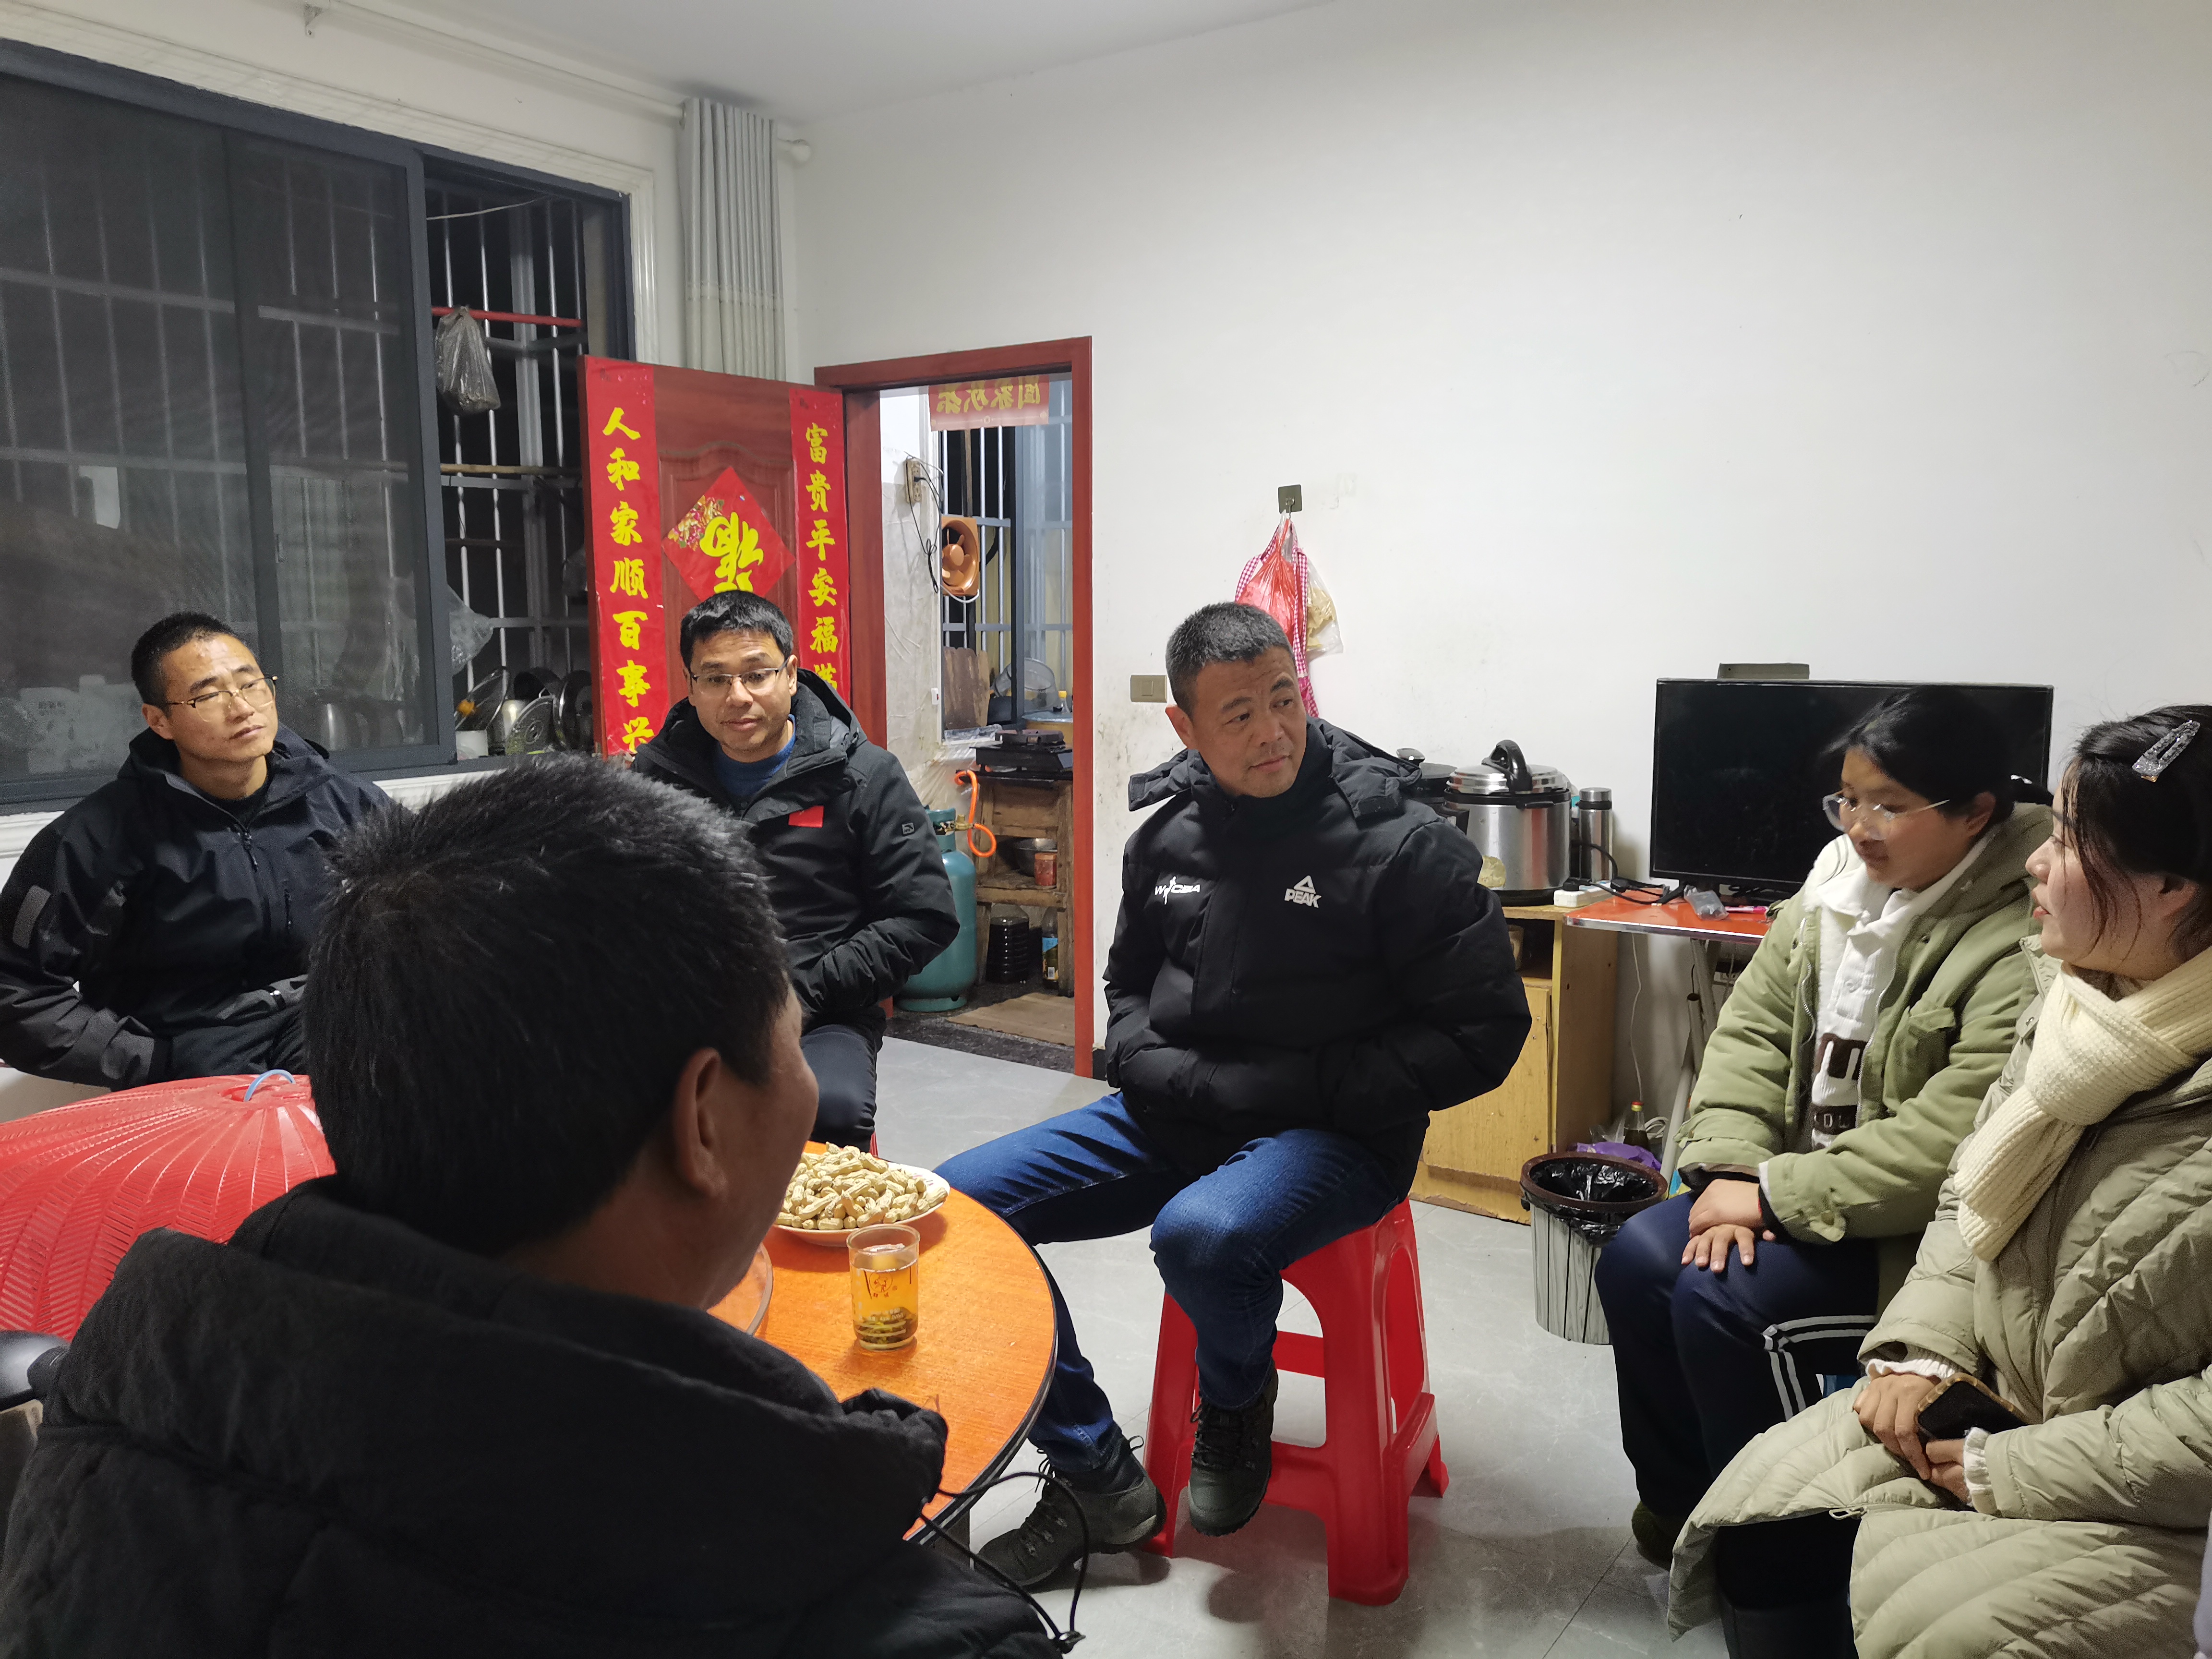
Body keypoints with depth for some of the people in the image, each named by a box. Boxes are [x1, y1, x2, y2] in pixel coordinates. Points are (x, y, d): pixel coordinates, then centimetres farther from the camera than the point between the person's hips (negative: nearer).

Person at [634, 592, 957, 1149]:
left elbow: (925, 918, 0)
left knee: (832, 1110, -35)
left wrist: (801, 994, -8)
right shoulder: (659, 772, 12)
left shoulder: (864, 775, 3)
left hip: (819, 1019, -2)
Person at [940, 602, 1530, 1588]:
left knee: (1203, 1235, -38)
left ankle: (1237, 1407, 2)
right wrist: (1152, 1070, -3)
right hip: (1175, 1119, 6)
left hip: (1331, 1135, -5)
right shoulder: (1168, 833, 4)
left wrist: (1292, 1086, -15)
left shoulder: (1403, 845, -11)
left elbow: (1483, 1034, -11)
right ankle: (1098, 1482, 7)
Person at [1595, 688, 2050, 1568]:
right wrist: (1729, 1168, -11)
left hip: (1918, 1232, -7)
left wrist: (1777, 1194, -22)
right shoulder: (1839, 882, 2)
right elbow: (1753, 1024, 3)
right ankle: (1679, 1500, 16)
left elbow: (1950, 1141, -28)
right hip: (1804, 1189, 8)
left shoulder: (2024, 946, -23)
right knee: (1635, 1261, -7)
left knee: (1724, 1301, -23)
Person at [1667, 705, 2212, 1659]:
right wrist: (1926, 1348, -4)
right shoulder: (2076, 1007, 0)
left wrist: (2008, 1471, -18)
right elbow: (1972, 1192, 11)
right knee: (1759, 1531, -6)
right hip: (1996, 1403, 6)